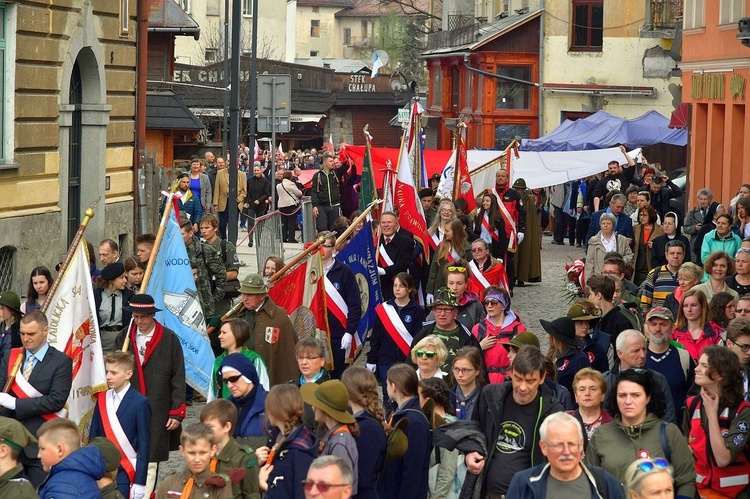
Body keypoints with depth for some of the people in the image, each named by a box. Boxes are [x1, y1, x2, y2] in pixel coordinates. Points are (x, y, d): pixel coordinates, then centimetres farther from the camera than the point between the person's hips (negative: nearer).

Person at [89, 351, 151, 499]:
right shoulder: (102, 399, 7)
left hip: (125, 474, -5)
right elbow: (94, 436, 11)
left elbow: (144, 445, -7)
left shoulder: (140, 403, -8)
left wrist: (140, 482, -10)